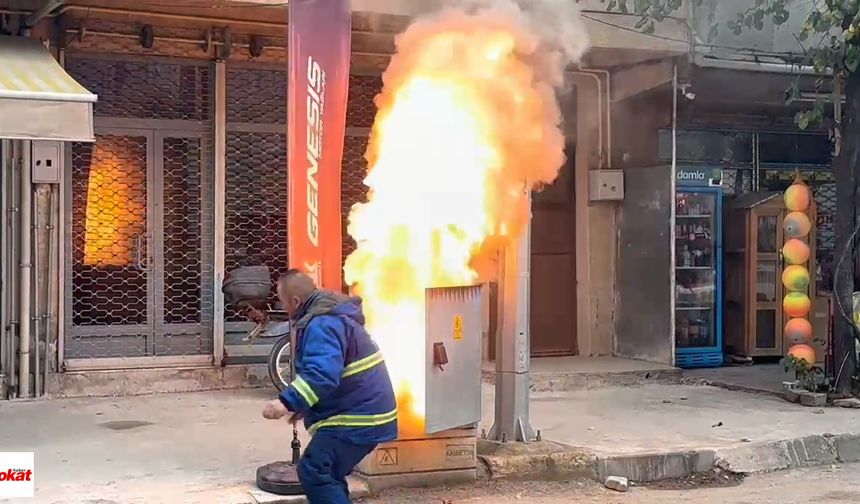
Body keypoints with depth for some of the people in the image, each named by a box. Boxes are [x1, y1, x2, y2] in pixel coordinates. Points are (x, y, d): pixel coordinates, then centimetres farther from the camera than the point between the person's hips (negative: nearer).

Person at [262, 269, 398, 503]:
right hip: (363, 411, 11)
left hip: (356, 417, -11)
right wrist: (304, 405, 27)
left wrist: (288, 402, -39)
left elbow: (323, 373, -35)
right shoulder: (332, 314, 16)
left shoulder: (321, 325, -20)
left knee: (313, 471, -14)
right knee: (327, 473, 19)